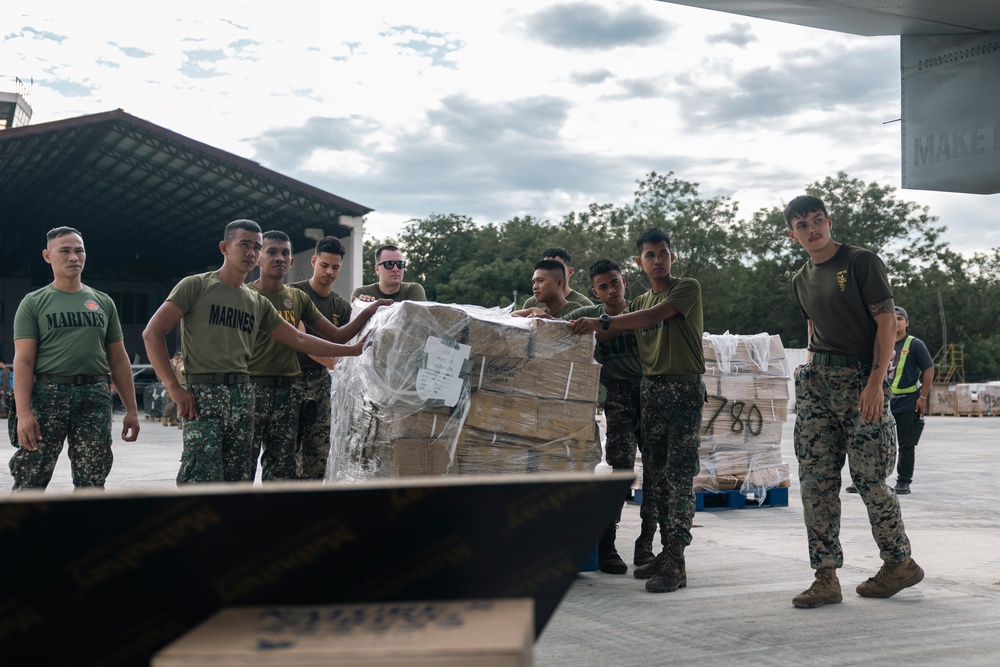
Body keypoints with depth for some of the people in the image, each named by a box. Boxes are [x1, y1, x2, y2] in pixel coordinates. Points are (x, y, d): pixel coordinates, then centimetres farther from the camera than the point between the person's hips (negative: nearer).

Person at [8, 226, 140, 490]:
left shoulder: (103, 302, 14)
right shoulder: (34, 303, 4)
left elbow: (119, 360, 14)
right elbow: (23, 361, -4)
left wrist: (132, 409, 8)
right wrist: (23, 412, -16)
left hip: (95, 398, 3)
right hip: (47, 395, -3)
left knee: (91, 484, 5)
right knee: (29, 483, -4)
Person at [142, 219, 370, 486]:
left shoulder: (259, 303, 17)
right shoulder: (196, 286, 1)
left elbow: (299, 339, 21)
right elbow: (152, 333, -3)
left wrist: (351, 350, 16)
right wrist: (174, 387, -10)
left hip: (242, 396, 6)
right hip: (203, 394, -6)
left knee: (237, 481, 5)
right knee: (201, 481, -14)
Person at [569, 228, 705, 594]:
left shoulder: (688, 288, -3)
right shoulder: (639, 302, 18)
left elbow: (654, 316, -18)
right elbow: (617, 332, 11)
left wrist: (601, 322, -24)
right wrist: (580, 329, -4)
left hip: (684, 388, -7)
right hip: (650, 388, 7)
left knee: (679, 474, -10)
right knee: (655, 476, 7)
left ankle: (676, 561, -12)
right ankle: (667, 552, 14)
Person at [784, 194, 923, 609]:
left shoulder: (862, 262, -3)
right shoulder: (801, 281, 15)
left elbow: (887, 322, -8)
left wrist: (876, 381, -17)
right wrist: (813, 370, 14)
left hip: (860, 378, -6)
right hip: (816, 383, 6)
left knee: (869, 478, -3)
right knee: (815, 481, -1)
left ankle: (900, 563, 17)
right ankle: (826, 578, 3)